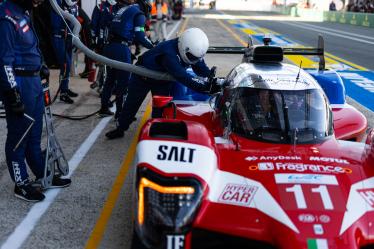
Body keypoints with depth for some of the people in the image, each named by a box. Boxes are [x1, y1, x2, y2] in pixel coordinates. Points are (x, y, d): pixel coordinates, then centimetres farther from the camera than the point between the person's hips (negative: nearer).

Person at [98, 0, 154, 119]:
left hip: (110, 46, 8)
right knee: (123, 81, 0)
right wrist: (152, 46, -3)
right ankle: (120, 112, 3)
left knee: (111, 78, 18)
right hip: (121, 48, -8)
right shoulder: (139, 14, -2)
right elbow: (139, 36, -12)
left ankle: (104, 108, 26)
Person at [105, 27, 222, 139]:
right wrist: (206, 86, -56)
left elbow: (203, 70, -18)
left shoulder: (192, 51, -23)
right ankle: (120, 128, 28)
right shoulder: (168, 53, -46)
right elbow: (183, 77, -52)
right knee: (132, 103, 10)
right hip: (143, 76, -5)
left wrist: (214, 81, -36)